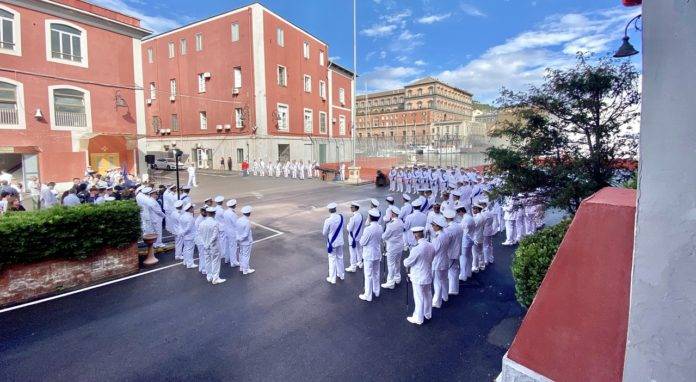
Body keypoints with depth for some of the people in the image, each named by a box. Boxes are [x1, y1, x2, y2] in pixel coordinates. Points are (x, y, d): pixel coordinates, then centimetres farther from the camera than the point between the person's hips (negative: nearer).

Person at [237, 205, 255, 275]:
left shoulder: (239, 220, -5)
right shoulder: (247, 222, -26)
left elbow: (237, 230, 3)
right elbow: (246, 234, -24)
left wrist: (239, 238, 10)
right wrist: (240, 239, -10)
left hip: (241, 241, 8)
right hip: (246, 242, -7)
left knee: (241, 254, 21)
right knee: (246, 255, 6)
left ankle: (242, 267, 37)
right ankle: (246, 270, 18)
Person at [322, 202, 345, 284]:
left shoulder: (328, 220, -23)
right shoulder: (341, 217, -10)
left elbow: (324, 233, -11)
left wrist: (323, 231, 9)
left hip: (332, 243, -5)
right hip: (340, 241, 5)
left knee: (332, 260, 8)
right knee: (340, 258, 21)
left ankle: (332, 278, 20)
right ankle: (341, 275, 36)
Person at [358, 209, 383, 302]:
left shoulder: (368, 229, -26)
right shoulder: (380, 228, -4)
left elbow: (362, 242, -17)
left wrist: (362, 237, 0)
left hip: (369, 255, -7)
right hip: (377, 254, 7)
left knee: (368, 275, 5)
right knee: (376, 273, 21)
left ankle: (368, 296, 17)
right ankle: (376, 291, 37)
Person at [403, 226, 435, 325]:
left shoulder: (416, 249, -28)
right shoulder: (431, 246, -6)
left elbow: (407, 263, -17)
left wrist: (405, 261, 4)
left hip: (418, 278, -7)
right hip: (428, 276, 7)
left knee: (419, 298, 8)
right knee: (427, 295, 22)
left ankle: (418, 318, 23)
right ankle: (428, 314, 41)